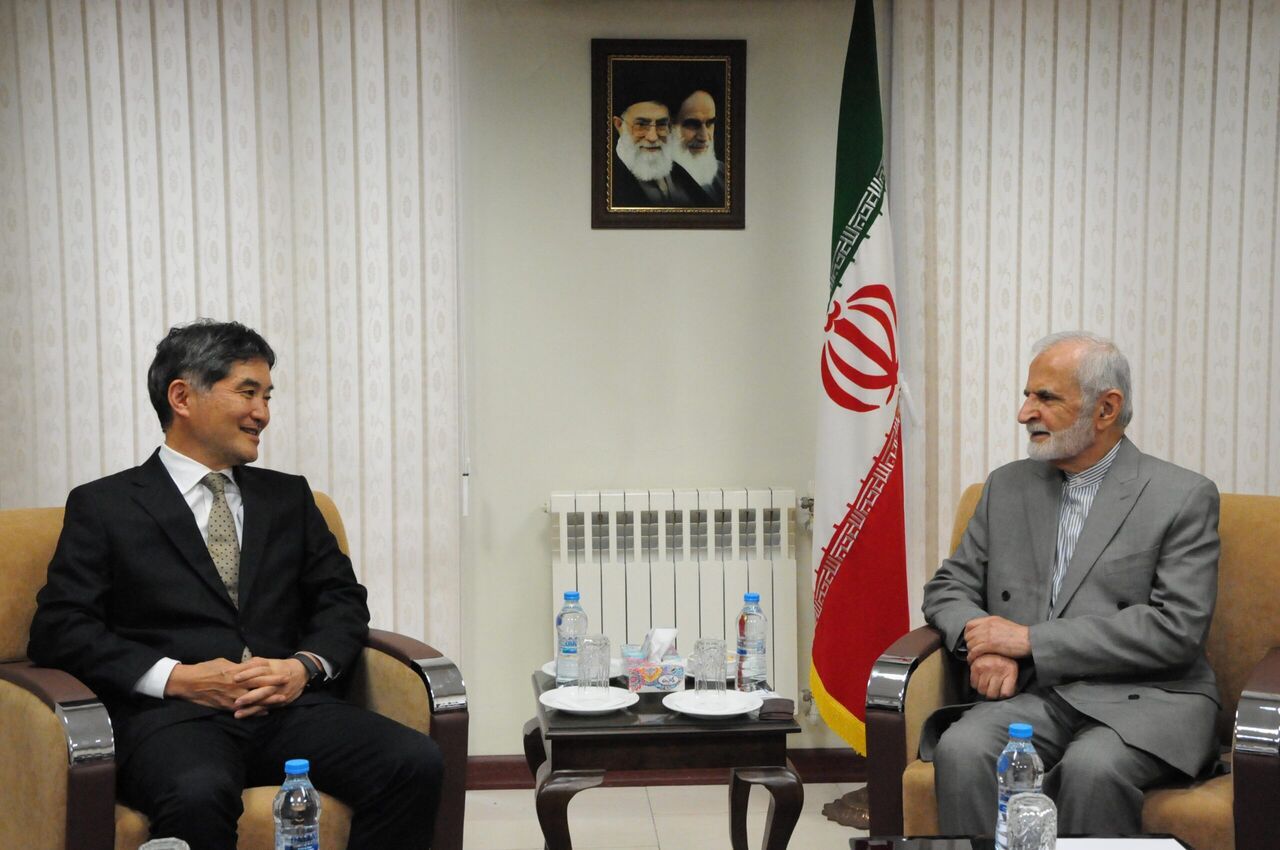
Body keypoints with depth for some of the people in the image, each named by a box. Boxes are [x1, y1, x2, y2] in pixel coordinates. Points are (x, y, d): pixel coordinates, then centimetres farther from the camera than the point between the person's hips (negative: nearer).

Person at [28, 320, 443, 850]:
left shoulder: (289, 497, 22)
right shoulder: (103, 506, 10)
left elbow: (343, 601, 17)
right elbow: (58, 628, 1)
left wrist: (306, 666, -5)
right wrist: (177, 677, -12)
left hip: (291, 706, 4)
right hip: (171, 713, -4)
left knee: (417, 762, -24)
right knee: (198, 795, -39)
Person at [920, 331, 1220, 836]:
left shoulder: (1184, 497, 0)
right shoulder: (1007, 487, 15)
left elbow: (1177, 628, -10)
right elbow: (948, 588, 16)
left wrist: (1032, 639, -12)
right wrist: (983, 642, -9)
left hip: (1140, 699, -3)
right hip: (1031, 697, 3)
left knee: (1092, 767, -35)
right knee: (961, 751, -29)